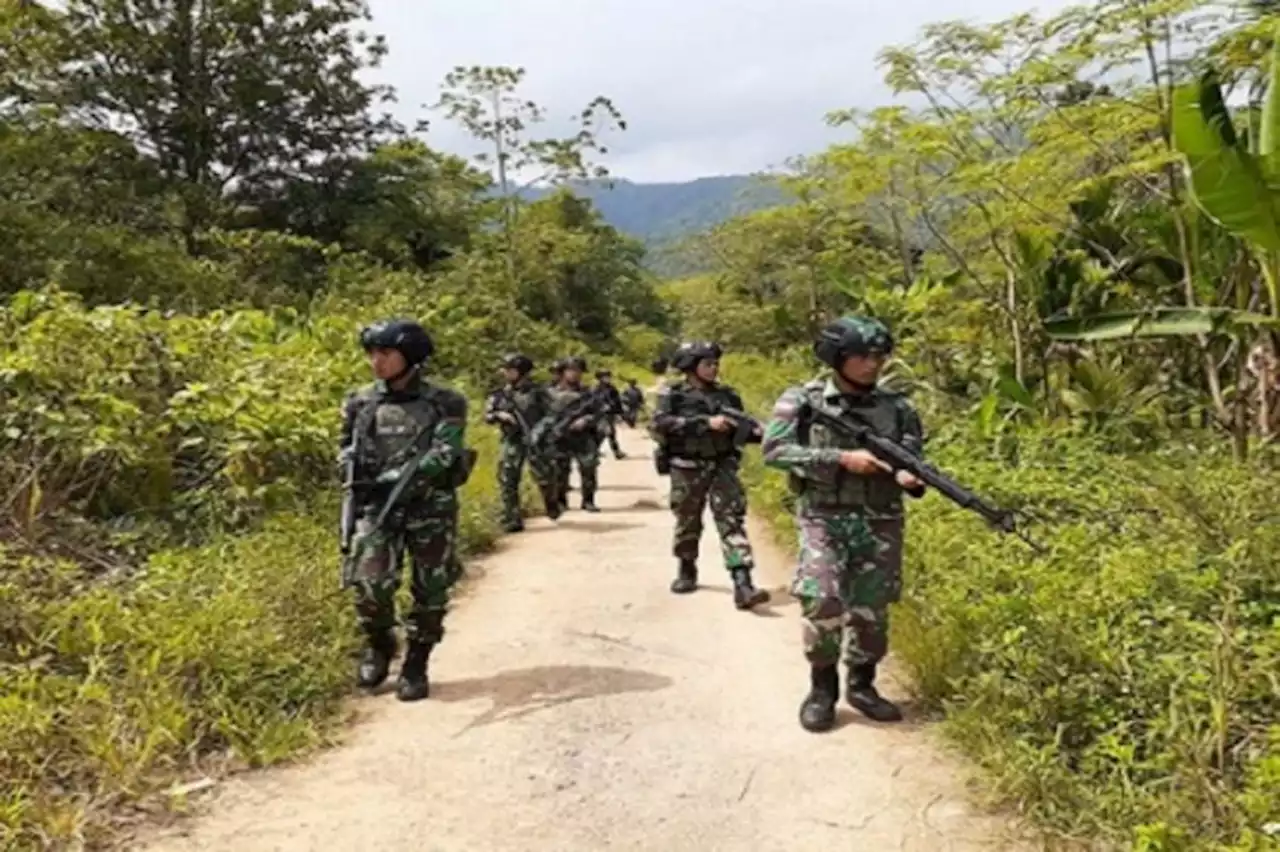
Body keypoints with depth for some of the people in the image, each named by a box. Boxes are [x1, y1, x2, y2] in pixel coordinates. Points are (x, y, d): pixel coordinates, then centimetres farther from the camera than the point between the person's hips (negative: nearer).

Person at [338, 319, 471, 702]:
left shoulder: (444, 403, -5)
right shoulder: (360, 403, 6)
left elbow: (443, 454, -15)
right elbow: (347, 453, 16)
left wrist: (394, 479, -23)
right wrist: (358, 490, 0)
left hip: (431, 508, -1)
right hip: (377, 506, 2)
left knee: (430, 593, 4)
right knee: (370, 583, -14)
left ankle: (416, 666, 23)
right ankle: (379, 644, 16)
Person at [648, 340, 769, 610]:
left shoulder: (727, 395, 7)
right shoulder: (671, 395, -4)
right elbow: (659, 425, -20)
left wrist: (758, 432, -11)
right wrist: (705, 422, -26)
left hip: (722, 467, 2)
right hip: (687, 470, -2)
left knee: (732, 520, -10)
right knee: (687, 525, 13)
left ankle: (743, 586, -17)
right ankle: (686, 572, 37)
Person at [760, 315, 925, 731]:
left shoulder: (897, 407, 6)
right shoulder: (801, 400, -2)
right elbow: (775, 450, -13)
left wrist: (909, 475, -17)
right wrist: (842, 459, -19)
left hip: (880, 522, 3)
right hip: (824, 519, -3)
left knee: (872, 611, 7)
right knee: (823, 604, -12)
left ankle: (862, 685, 27)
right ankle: (822, 688, 9)